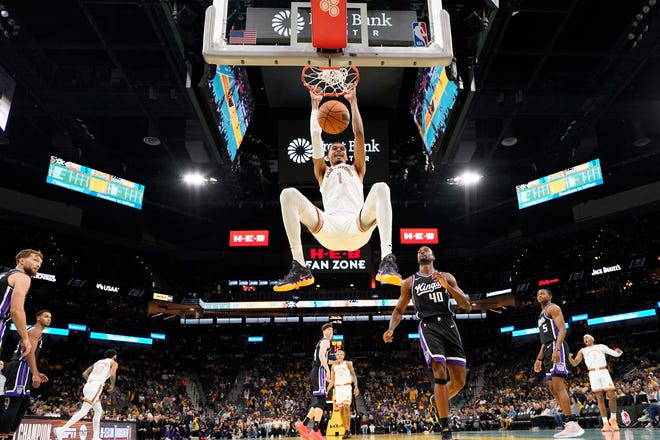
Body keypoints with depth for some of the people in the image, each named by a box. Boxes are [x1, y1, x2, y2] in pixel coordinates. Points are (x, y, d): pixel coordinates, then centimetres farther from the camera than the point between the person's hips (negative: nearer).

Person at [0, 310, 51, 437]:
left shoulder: (36, 332, 26)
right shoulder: (35, 330, -6)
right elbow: (29, 352, -18)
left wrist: (37, 373, 27)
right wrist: (35, 374, -23)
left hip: (21, 369, 11)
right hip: (19, 368, -11)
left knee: (24, 403, 13)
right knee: (14, 404, -14)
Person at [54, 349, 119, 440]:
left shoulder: (98, 362, 28)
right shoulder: (113, 363, 8)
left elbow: (84, 374, 23)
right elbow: (112, 375, -11)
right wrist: (112, 385, 6)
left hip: (88, 385, 8)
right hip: (96, 387, -8)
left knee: (98, 411, 18)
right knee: (84, 411, -13)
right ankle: (62, 429, -24)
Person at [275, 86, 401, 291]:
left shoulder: (356, 169, 36)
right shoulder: (323, 172, 36)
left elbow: (359, 134, 29)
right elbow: (315, 136, 30)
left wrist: (353, 101, 33)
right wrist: (315, 104, 36)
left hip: (358, 227, 0)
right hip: (329, 228, 0)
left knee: (380, 188, -28)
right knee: (289, 195, -21)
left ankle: (387, 261, -41)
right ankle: (300, 268, -29)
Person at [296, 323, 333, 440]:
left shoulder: (321, 342, 26)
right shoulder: (325, 341, -5)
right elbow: (321, 355, -23)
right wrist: (328, 370, -28)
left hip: (315, 372, 10)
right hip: (319, 371, -10)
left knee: (317, 402, 12)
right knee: (321, 401, -14)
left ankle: (303, 425, 12)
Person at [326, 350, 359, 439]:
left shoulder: (347, 363, 2)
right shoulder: (334, 366, 14)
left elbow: (354, 375, -3)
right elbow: (332, 381, 18)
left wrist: (356, 387, -15)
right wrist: (327, 390, 10)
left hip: (347, 387, -5)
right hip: (338, 388, 5)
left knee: (346, 407, -20)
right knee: (341, 409, 1)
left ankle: (348, 430, -22)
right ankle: (346, 430, 9)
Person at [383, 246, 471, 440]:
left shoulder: (446, 277, 13)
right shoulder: (410, 282, 13)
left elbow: (467, 305, 6)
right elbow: (399, 310, 16)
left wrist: (447, 287, -9)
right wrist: (391, 329, -4)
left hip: (449, 326, 2)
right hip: (428, 327, -2)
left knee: (459, 381, 1)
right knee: (440, 373, -21)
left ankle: (437, 400, 33)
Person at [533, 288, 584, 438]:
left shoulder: (553, 308, -2)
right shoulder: (542, 314, 27)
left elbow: (562, 329, -15)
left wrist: (557, 349, -28)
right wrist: (539, 358, 24)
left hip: (556, 347, -10)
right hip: (548, 349, 10)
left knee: (558, 385, -18)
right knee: (553, 388, 6)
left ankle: (571, 423, -22)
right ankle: (570, 423, 7)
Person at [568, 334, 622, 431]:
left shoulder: (601, 346, 17)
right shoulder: (583, 351, 19)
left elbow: (615, 353, 10)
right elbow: (575, 363, 13)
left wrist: (619, 351, -14)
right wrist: (569, 358, -9)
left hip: (603, 371, -1)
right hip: (593, 373, 1)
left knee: (612, 396, -9)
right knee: (600, 398, -5)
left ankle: (613, 419, 10)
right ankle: (605, 423, -5)